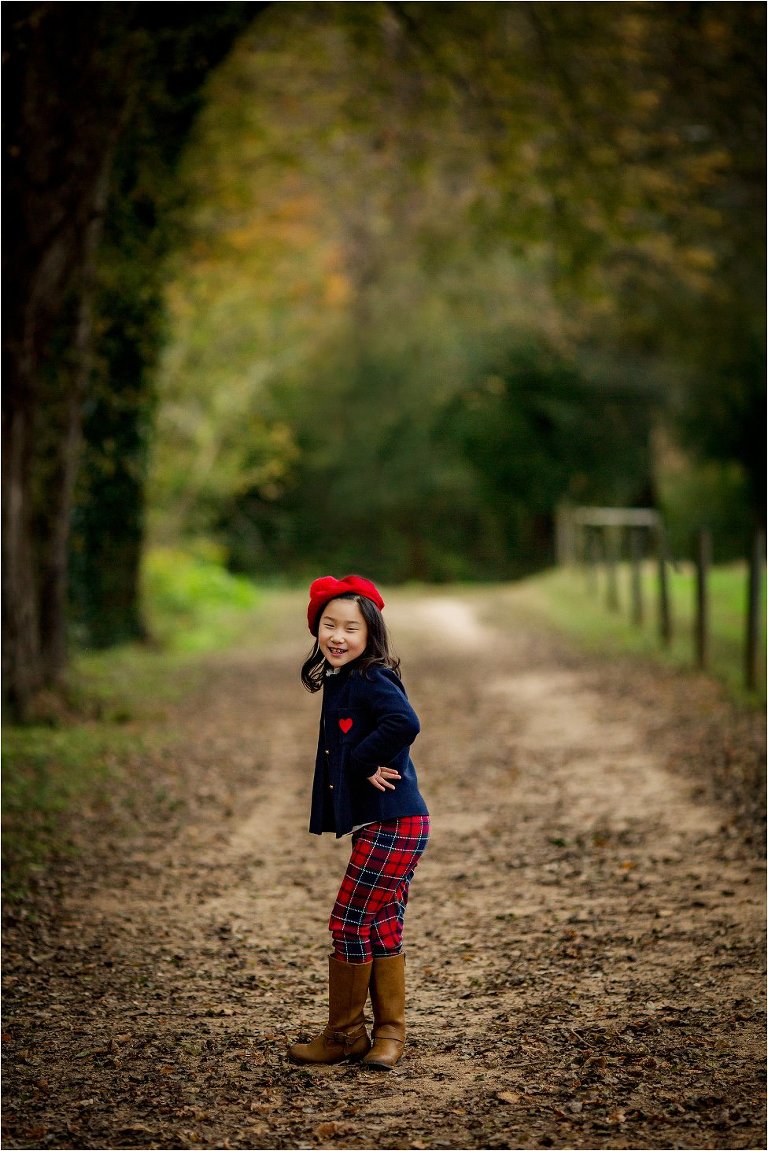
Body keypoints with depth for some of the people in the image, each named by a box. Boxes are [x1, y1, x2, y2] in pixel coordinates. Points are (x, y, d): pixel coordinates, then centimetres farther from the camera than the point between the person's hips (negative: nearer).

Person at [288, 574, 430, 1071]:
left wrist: (362, 760, -21)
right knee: (381, 929, 13)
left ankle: (344, 1034, 10)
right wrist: (362, 765, -2)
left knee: (349, 922, -3)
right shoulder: (338, 682, 14)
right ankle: (389, 1033, 22)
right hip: (378, 825, 9)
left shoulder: (371, 680, -14)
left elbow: (405, 723, -32)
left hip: (394, 825, -9)